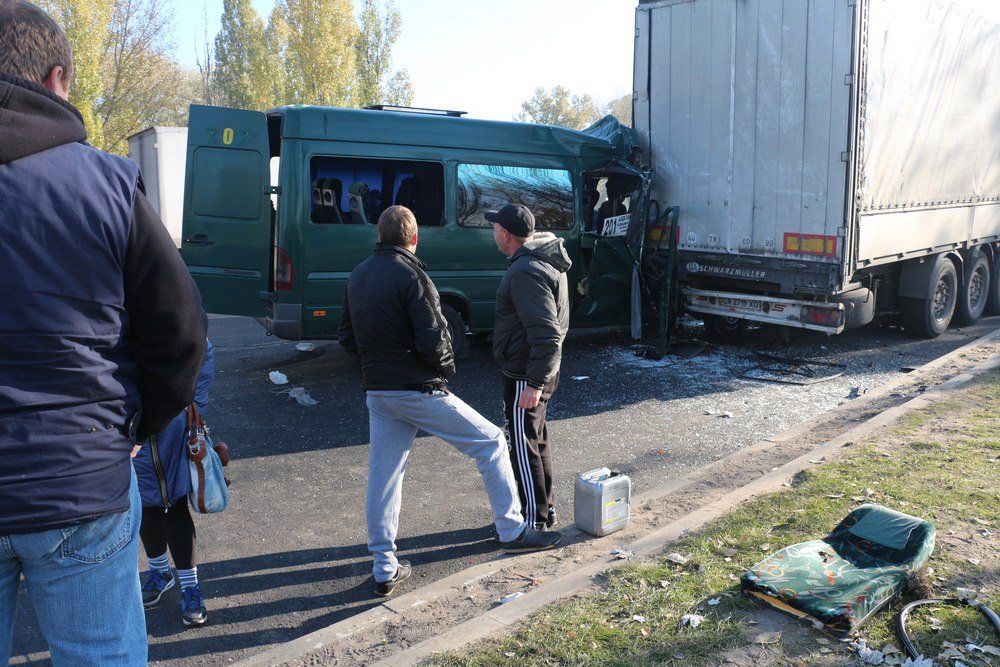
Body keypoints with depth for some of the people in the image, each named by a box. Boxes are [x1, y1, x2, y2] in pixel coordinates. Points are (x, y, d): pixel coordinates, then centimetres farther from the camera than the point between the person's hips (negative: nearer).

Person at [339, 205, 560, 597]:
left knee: (383, 475, 12)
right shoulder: (410, 275, -15)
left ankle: (385, 569, 18)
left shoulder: (357, 277, 9)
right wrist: (446, 364, -1)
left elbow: (347, 338, 13)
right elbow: (433, 341, -19)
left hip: (377, 392, 8)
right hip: (418, 390, -7)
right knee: (490, 442, 7)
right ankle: (511, 531, 15)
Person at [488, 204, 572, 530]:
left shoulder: (526, 272, -24)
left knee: (524, 447, 1)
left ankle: (535, 521, 13)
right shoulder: (545, 258, 9)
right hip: (540, 371, 11)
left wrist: (534, 383, -26)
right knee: (538, 441, 21)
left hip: (525, 377, -11)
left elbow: (546, 335, -30)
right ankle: (546, 509, 35)